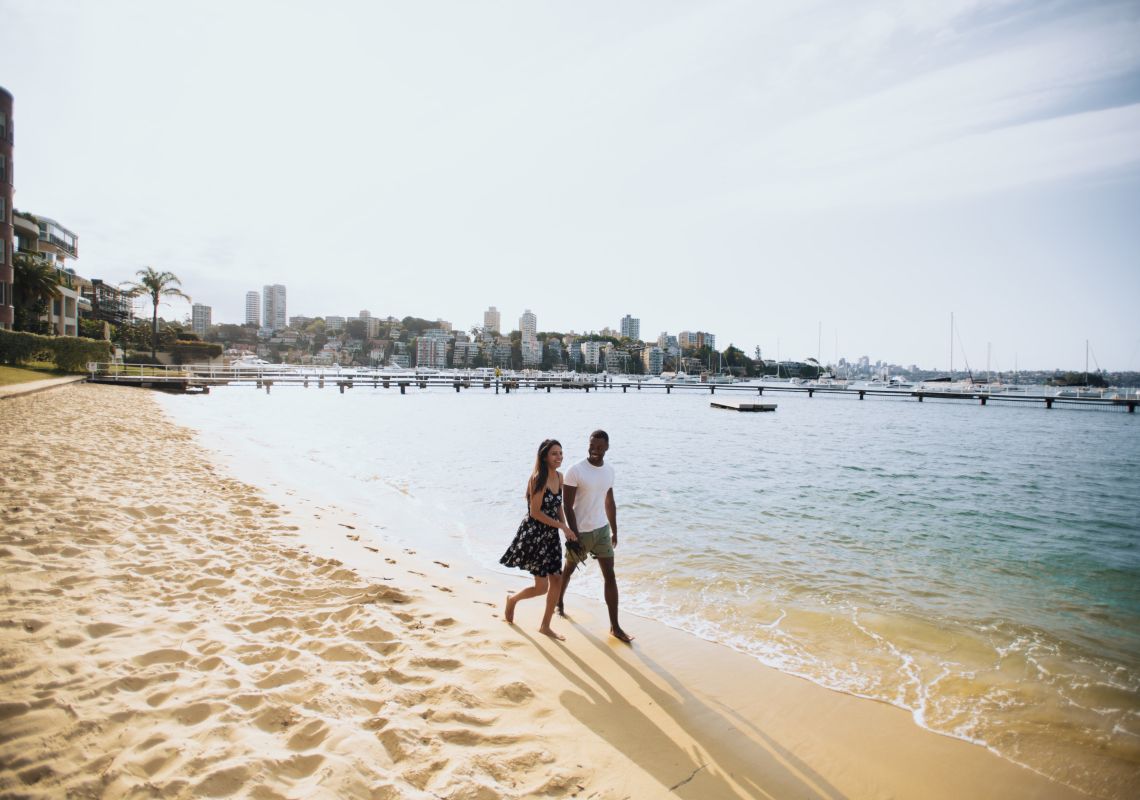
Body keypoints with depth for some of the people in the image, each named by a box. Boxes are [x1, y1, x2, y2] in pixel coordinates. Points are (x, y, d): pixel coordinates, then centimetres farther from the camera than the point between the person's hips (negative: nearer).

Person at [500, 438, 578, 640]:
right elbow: (535, 512, -19)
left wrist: (566, 529, 4)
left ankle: (545, 626, 25)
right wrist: (562, 526, -16)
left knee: (557, 581, 8)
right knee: (542, 587, -1)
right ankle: (512, 599, 30)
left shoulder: (559, 476, 4)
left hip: (551, 535, 7)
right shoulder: (538, 478, -19)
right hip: (533, 534, -7)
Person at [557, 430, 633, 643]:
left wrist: (614, 531, 15)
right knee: (569, 569, 18)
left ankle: (615, 627, 6)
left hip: (602, 529, 4)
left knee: (610, 576, 0)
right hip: (580, 531, -4)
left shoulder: (609, 471, 2)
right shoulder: (575, 471, -16)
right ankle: (560, 601, 47)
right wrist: (575, 536, -18)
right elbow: (568, 506, -15)